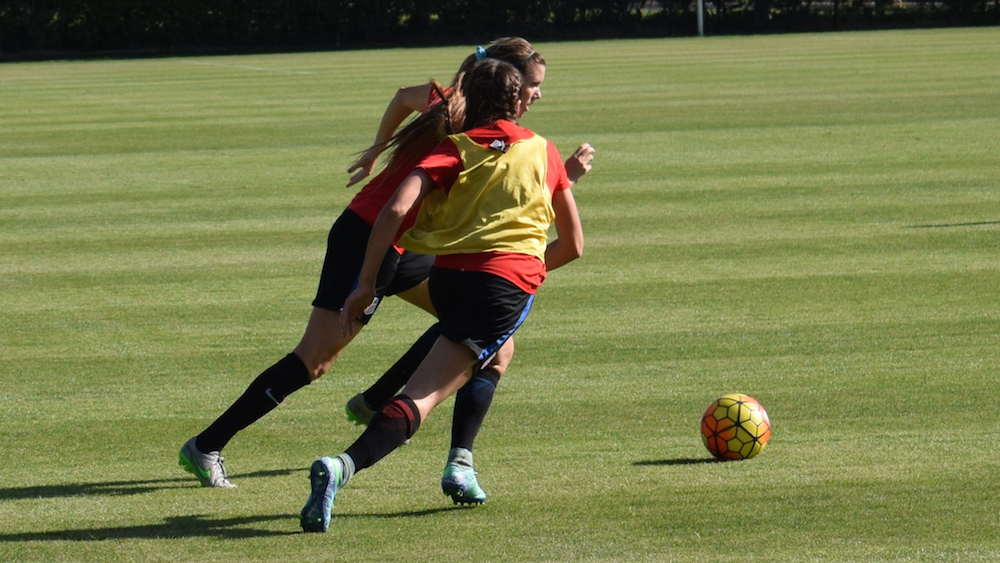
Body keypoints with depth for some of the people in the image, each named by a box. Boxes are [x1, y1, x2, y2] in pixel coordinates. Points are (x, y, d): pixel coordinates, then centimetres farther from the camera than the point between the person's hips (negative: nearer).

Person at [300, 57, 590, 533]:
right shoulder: (543, 151, 18)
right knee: (423, 395, -11)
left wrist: (365, 283, -2)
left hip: (446, 275, 2)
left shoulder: (455, 147, 13)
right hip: (509, 279, -2)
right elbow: (573, 244, 23)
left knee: (494, 350, 35)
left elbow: (397, 208, -4)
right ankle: (343, 467, -35)